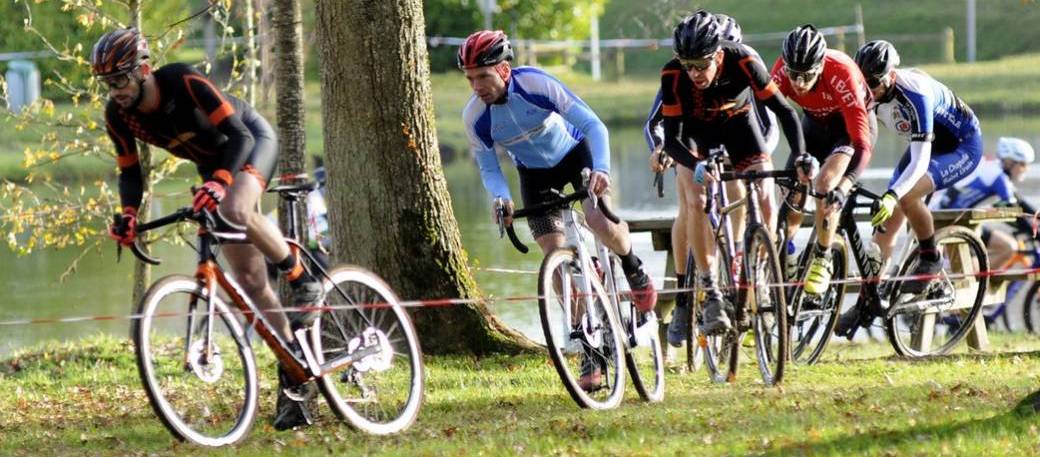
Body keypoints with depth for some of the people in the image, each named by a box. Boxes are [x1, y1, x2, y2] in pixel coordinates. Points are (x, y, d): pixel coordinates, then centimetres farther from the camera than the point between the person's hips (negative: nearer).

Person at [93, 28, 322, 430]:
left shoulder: (185, 83, -34)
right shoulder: (118, 115, -18)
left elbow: (240, 136, -34)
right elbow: (129, 171, -6)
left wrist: (220, 182, -49)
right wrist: (128, 214, -24)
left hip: (251, 139, -6)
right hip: (212, 162, 6)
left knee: (235, 210, -39)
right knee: (248, 278, -1)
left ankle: (304, 282, -16)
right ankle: (293, 374, 4)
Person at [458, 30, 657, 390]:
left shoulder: (536, 84, -32)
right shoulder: (475, 116, -23)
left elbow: (593, 125, -31)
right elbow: (488, 167, -12)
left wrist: (601, 169, -47)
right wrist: (500, 197, -35)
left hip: (575, 152, -3)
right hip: (535, 174, 3)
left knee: (600, 223, -30)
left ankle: (633, 269, 5)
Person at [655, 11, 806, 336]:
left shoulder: (743, 62, -35)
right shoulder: (673, 75, -34)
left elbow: (784, 110, -27)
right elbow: (671, 139, -31)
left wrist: (800, 158, -40)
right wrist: (697, 166, -50)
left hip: (738, 120, 1)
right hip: (696, 129, -1)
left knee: (764, 198, -16)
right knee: (697, 201, -23)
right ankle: (710, 293, -19)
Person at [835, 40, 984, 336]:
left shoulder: (914, 94, -37)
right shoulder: (869, 92, -16)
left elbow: (920, 161, -42)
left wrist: (891, 196, -54)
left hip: (962, 146, -8)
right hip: (927, 143, 8)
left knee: (907, 196, -31)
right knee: (886, 222, -1)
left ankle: (930, 258, -7)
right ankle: (869, 302, 6)